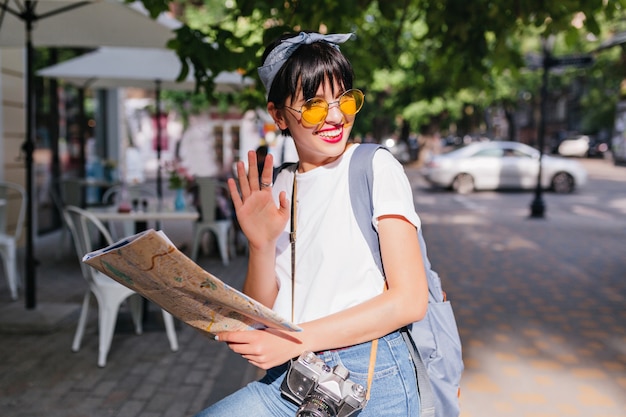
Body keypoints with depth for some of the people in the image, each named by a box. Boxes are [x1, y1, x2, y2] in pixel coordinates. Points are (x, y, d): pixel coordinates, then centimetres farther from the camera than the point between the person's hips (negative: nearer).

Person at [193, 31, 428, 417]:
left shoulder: (376, 167, -5)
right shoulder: (276, 190, 9)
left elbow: (410, 300, -12)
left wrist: (296, 340, -16)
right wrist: (262, 244, -12)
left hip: (371, 383, -3)